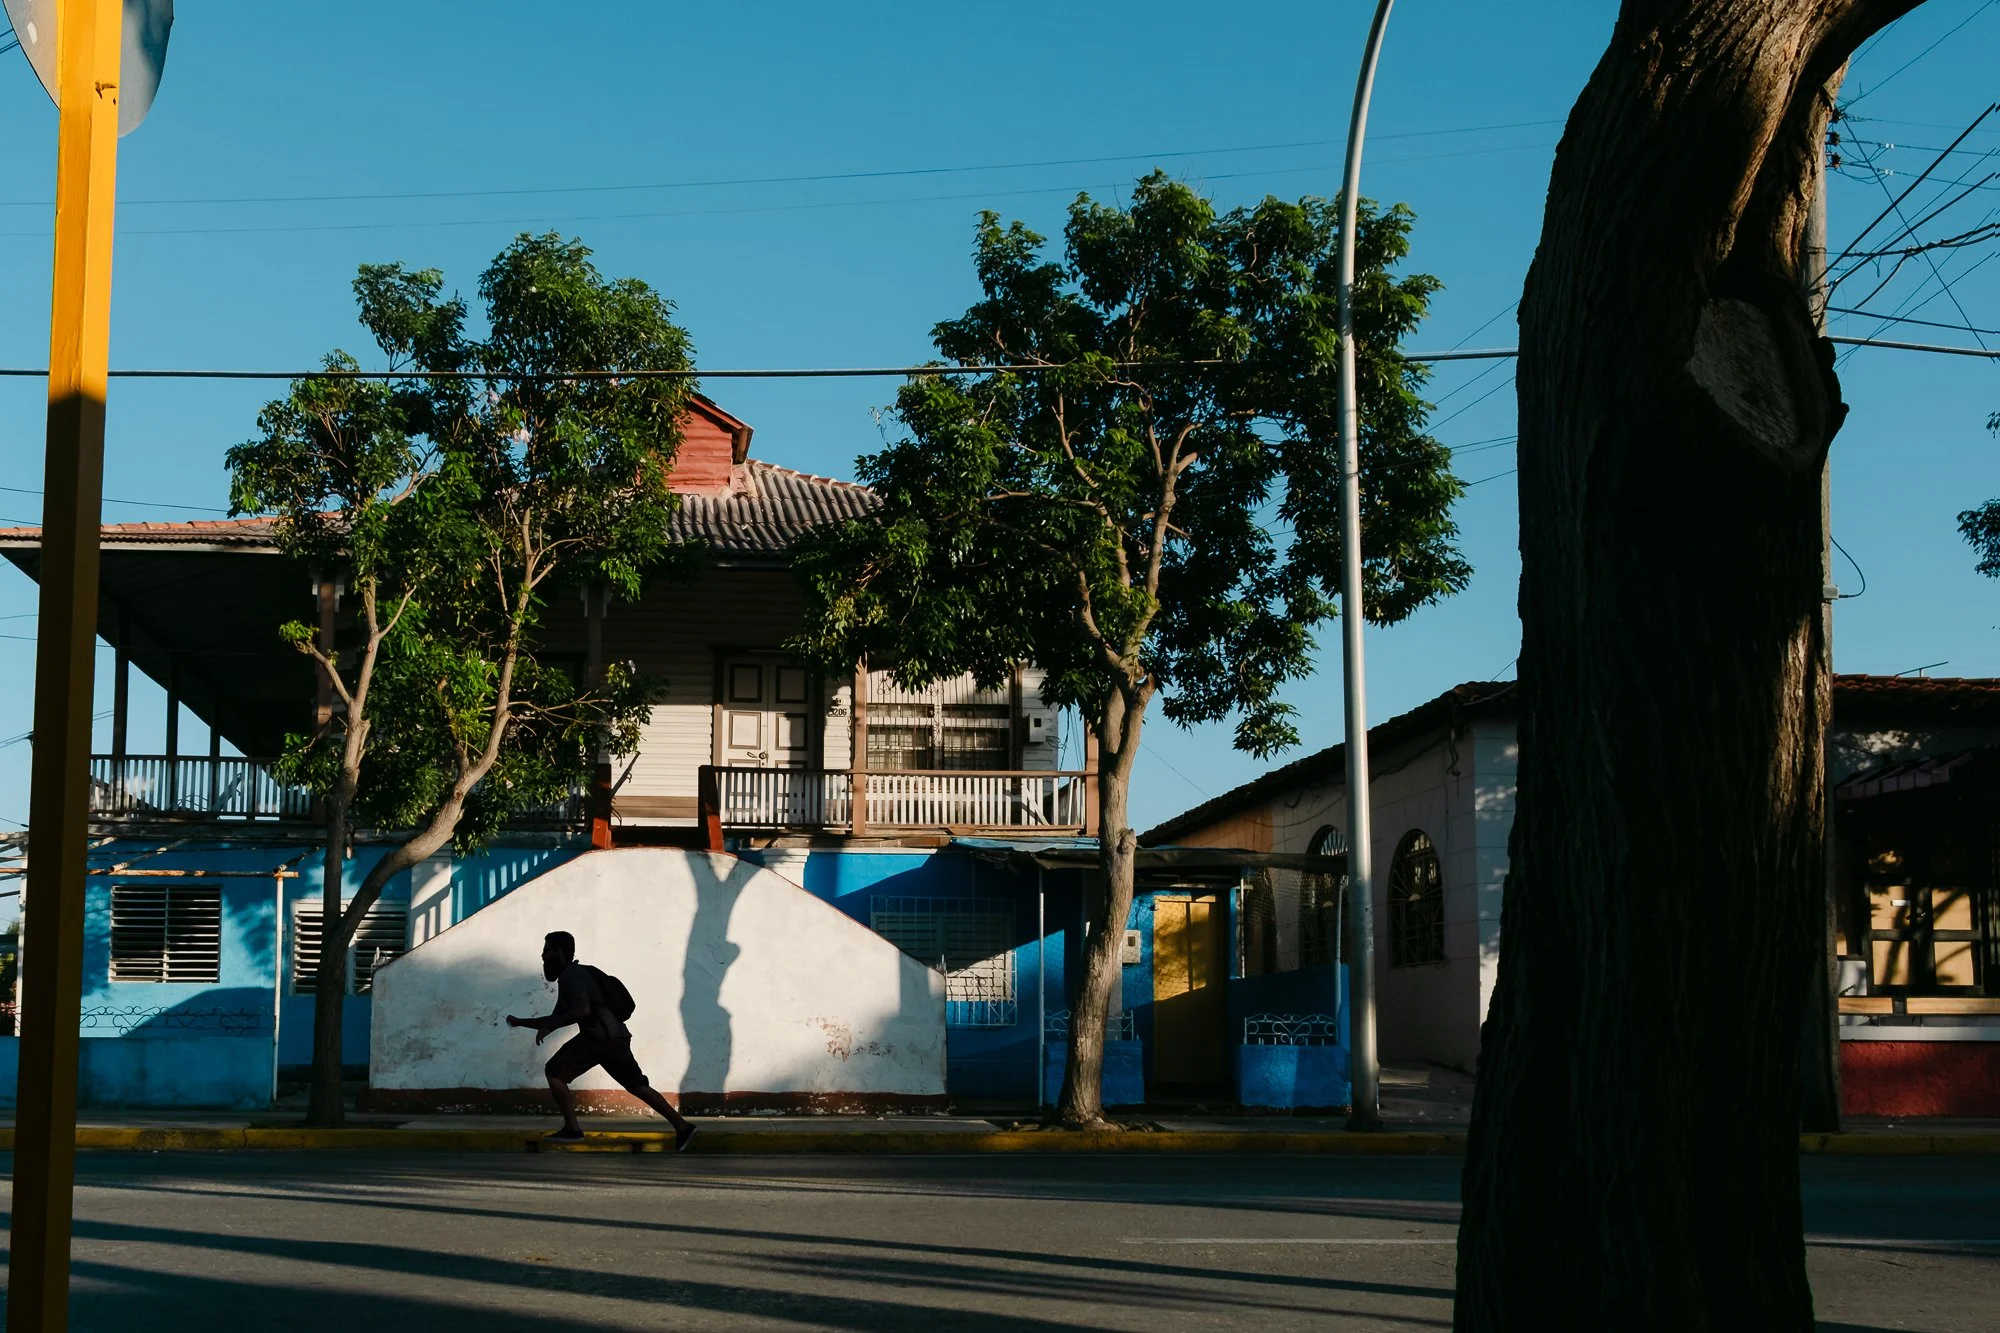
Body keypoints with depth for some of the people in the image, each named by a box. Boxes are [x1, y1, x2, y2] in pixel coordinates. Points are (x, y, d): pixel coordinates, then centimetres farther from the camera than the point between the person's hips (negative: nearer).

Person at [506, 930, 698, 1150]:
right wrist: (520, 1022, 33)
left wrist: (549, 1026, -14)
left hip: (600, 1035, -10)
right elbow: (556, 1018, 33)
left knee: (554, 1070, -2)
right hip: (614, 1036, 10)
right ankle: (682, 1126, 6)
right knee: (637, 1084, 12)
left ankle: (572, 1129, -3)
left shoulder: (570, 975, -5)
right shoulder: (571, 975, 26)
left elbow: (582, 1010, -21)